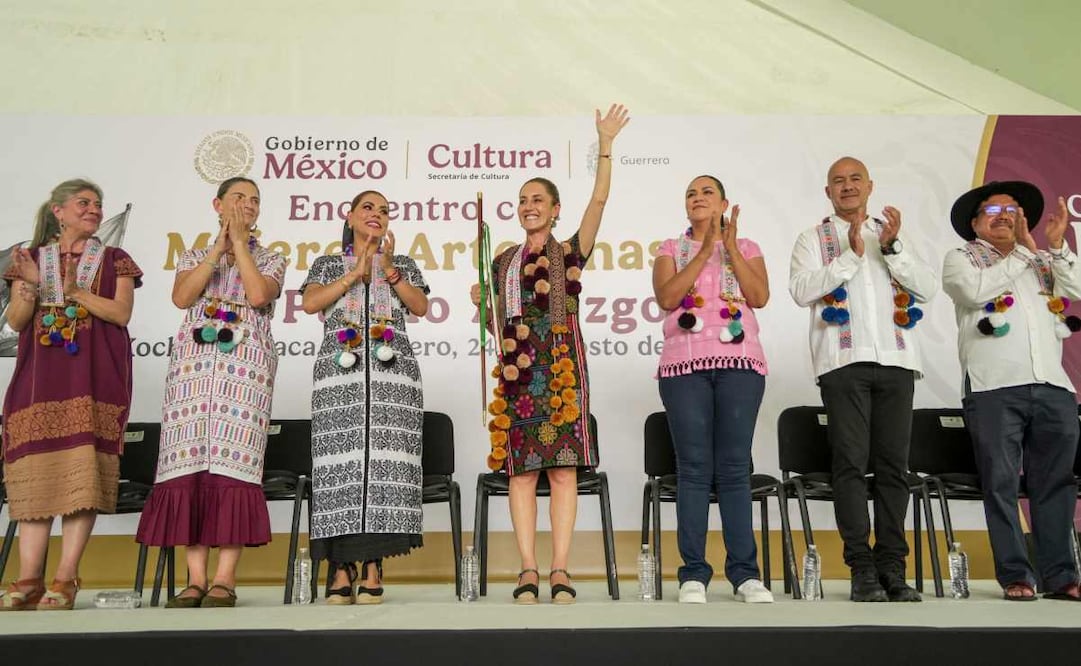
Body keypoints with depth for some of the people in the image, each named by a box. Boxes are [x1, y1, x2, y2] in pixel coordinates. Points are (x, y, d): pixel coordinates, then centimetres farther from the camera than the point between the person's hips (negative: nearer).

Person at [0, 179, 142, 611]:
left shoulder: (113, 260, 13)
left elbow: (122, 313, 0)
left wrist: (76, 291, -8)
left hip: (93, 377, -1)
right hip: (39, 377, 2)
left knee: (83, 472, -10)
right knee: (35, 471, -3)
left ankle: (66, 579, -8)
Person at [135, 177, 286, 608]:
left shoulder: (270, 259, 15)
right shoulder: (194, 256, 19)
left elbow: (258, 296, -7)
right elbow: (182, 297, -1)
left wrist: (240, 242, 0)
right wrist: (218, 248, -1)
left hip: (246, 366, -2)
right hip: (194, 364, 2)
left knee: (233, 461, -11)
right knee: (190, 462, -6)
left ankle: (225, 579, -9)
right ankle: (196, 578, -3)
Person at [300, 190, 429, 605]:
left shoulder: (403, 264, 22)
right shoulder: (328, 265, 20)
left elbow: (421, 307, 6)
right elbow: (310, 303, 2)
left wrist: (389, 270, -3)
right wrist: (356, 273, -1)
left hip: (392, 372, 1)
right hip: (340, 370, 0)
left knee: (384, 460, -9)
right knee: (340, 461, -10)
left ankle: (373, 570, -8)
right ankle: (341, 569, -8)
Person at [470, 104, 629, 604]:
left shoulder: (569, 253, 9)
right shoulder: (504, 262, 19)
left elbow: (598, 200, -4)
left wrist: (605, 144, -8)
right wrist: (483, 304, 2)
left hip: (561, 366, -3)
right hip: (516, 367, 3)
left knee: (563, 466, -6)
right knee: (521, 468, -2)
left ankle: (560, 569, -3)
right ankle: (528, 570, 0)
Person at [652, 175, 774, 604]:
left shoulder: (746, 247, 17)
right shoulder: (672, 249, 16)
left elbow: (760, 297, 0)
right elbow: (666, 297, -3)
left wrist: (730, 247, -3)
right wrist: (705, 251, -6)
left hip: (739, 362, 0)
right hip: (684, 364, 0)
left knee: (735, 467, -3)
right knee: (694, 468, -5)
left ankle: (745, 572, 0)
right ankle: (694, 573, -2)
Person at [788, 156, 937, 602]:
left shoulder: (892, 234, 21)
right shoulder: (814, 239, 13)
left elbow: (928, 287, 8)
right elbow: (802, 291, -4)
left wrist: (892, 247, -5)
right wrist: (851, 255, -10)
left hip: (895, 360, 3)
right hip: (844, 360, -3)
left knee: (893, 464, 1)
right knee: (852, 461, -7)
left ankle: (891, 566, 5)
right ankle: (861, 567, -4)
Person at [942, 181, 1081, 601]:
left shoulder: (1045, 260, 24)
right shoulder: (961, 258, 12)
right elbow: (976, 291, -9)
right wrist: (1023, 251, -2)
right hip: (995, 387, -4)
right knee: (1002, 483, -3)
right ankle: (1015, 575, 2)